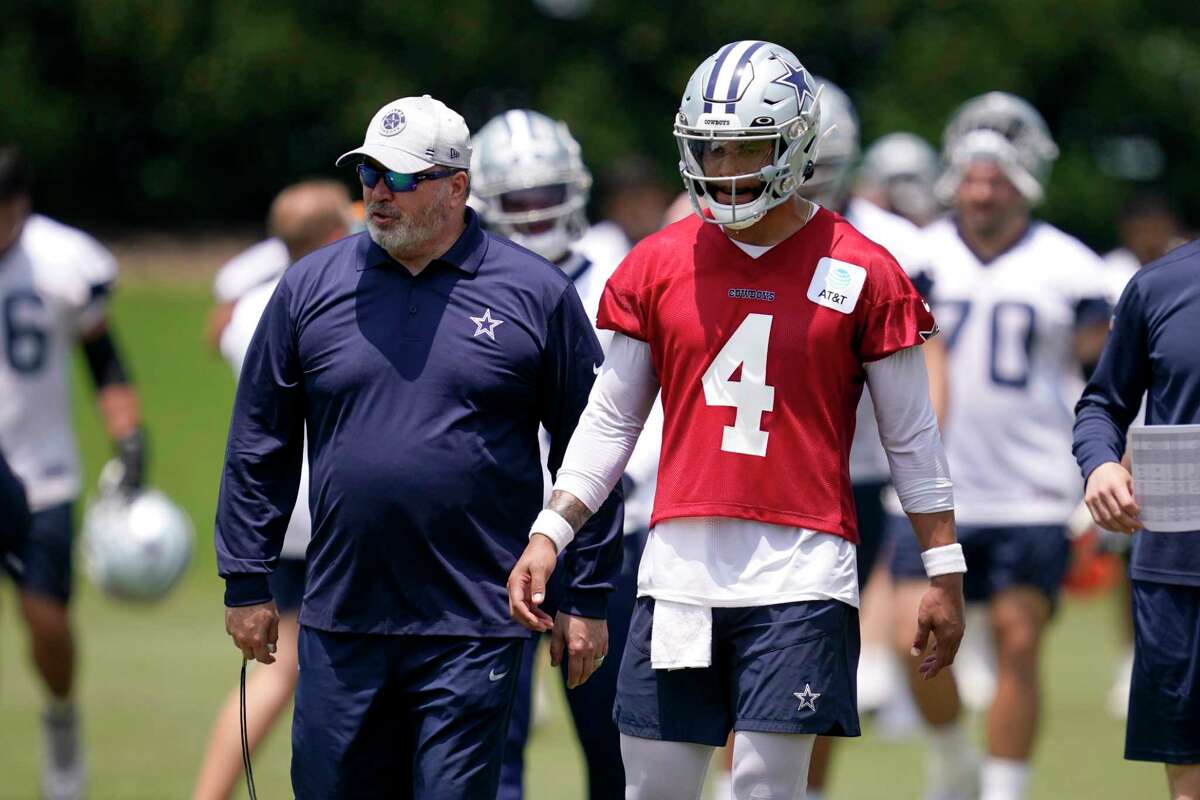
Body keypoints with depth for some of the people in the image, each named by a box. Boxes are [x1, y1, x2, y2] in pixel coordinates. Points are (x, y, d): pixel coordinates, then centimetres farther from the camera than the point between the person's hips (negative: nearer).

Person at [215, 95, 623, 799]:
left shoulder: (536, 295, 0)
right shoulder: (311, 287, 7)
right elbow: (259, 448, 12)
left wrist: (587, 597, 2)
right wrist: (247, 583, 9)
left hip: (474, 630, -3)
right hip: (342, 625, 3)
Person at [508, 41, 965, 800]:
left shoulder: (860, 274, 0)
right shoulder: (659, 266, 8)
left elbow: (911, 436, 5)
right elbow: (611, 420, 13)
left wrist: (945, 572, 4)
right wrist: (548, 535, 4)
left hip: (799, 576, -3)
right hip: (682, 566, 3)